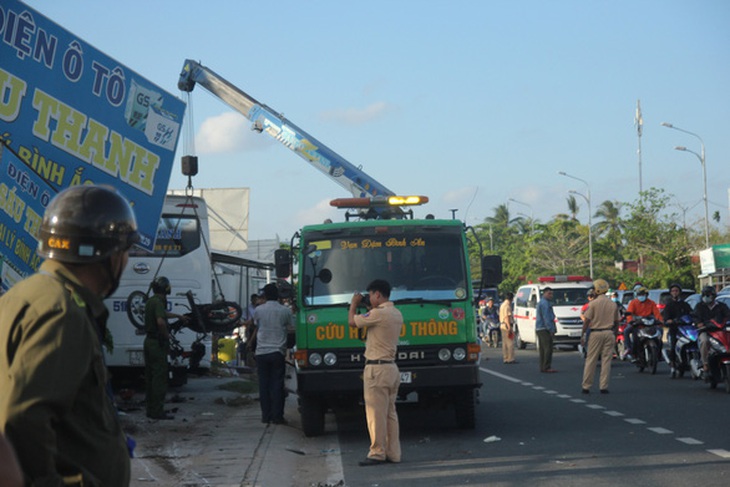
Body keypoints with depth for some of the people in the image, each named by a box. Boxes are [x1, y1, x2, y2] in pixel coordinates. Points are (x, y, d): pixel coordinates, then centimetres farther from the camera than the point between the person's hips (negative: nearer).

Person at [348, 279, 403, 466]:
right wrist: (371, 309, 22)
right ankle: (393, 453, 15)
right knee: (390, 412, 12)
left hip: (376, 369, -9)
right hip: (392, 367, 9)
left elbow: (352, 322, -6)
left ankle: (377, 453, -1)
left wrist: (354, 305, 10)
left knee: (376, 413, -4)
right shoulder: (396, 314, 11)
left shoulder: (378, 314, -16)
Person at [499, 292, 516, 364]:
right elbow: (507, 317, -20)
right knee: (510, 343, -9)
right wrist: (509, 328, -22)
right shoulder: (507, 305, -14)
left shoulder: (502, 305, 18)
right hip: (507, 325, -10)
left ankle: (505, 358, 13)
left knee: (505, 343, 11)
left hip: (502, 325, 10)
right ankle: (510, 359, -11)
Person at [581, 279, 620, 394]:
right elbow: (616, 322, 10)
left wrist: (583, 334, -2)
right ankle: (604, 387, 3)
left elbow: (586, 320, -8)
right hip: (609, 333, 3)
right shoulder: (613, 304, 6)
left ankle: (586, 386, 5)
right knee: (606, 360, 5)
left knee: (591, 360, 2)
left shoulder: (593, 303, -6)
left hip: (596, 333, -3)